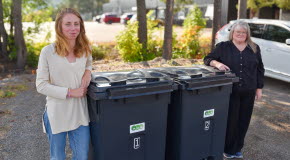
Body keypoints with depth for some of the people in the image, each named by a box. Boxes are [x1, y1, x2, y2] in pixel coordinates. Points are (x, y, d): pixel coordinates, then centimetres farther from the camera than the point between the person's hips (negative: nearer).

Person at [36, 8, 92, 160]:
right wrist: (70, 92, -18)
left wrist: (88, 71, 0)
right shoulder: (48, 52, -13)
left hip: (80, 114, 3)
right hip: (57, 114, -3)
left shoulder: (85, 49, -1)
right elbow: (41, 85, -11)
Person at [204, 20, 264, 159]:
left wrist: (259, 88, 8)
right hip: (229, 91, -3)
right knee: (230, 120, 2)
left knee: (243, 121, 9)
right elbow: (207, 59, 0)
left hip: (248, 92, 3)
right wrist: (217, 63, -21)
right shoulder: (223, 46, 1)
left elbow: (260, 69, 12)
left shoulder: (254, 49, 9)